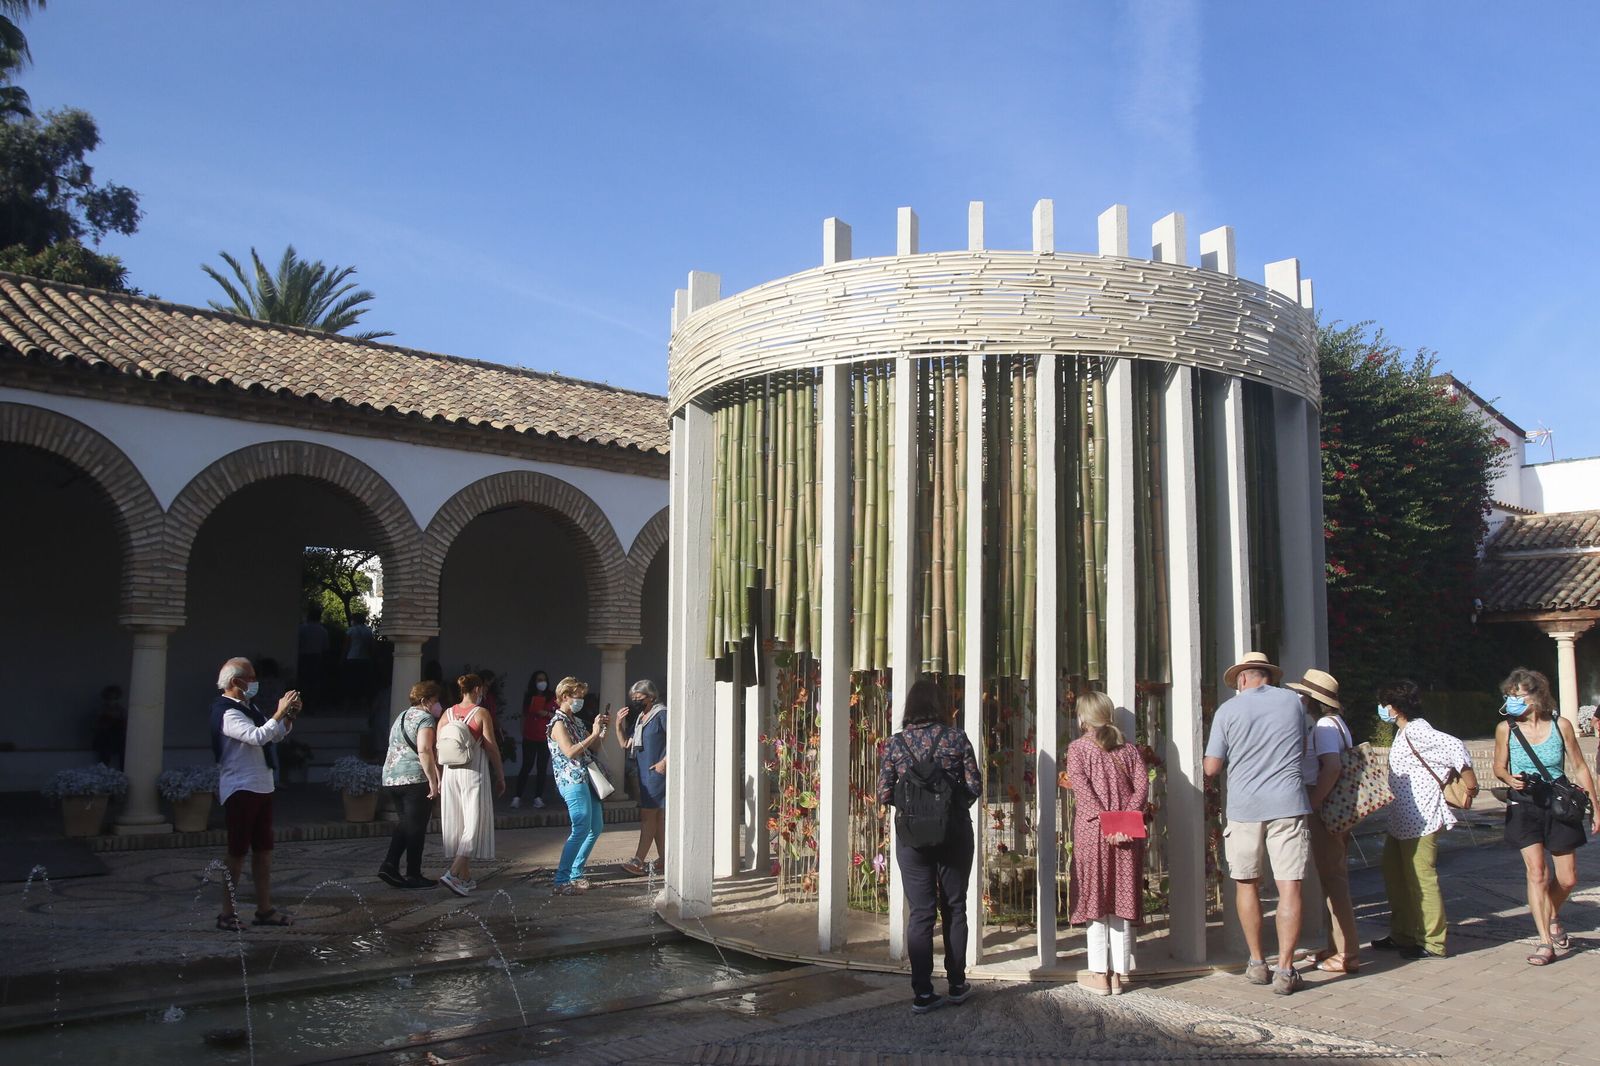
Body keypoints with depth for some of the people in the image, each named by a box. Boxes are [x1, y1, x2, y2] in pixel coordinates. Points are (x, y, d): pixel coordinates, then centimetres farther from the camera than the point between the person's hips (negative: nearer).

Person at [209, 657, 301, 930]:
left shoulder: (249, 708, 14)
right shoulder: (228, 714, -15)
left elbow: (277, 735, 20)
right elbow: (257, 736, -31)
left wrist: (289, 716, 4)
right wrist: (280, 713, -26)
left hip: (261, 787, 9)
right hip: (241, 789, -9)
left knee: (263, 849, 11)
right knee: (238, 851, -4)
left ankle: (264, 909, 18)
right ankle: (227, 914, 4)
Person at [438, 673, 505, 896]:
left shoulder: (447, 714, 7)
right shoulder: (482, 713, -6)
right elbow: (491, 747, -8)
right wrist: (500, 776, 1)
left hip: (451, 773, 5)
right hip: (474, 773, -5)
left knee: (455, 824, 13)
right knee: (474, 825, -1)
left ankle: (465, 877, 20)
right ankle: (453, 874, -15)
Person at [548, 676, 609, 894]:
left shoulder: (576, 721, 19)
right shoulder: (558, 722, -8)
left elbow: (594, 747, 22)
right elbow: (570, 752, -20)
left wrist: (603, 728, 10)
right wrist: (594, 734, -16)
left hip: (585, 779, 10)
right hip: (572, 780, -10)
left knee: (596, 827, 11)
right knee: (581, 829, -13)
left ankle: (575, 875, 18)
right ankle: (561, 881, -9)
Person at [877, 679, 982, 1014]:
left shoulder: (896, 743, -3)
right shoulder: (957, 737, -5)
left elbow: (884, 794, -3)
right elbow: (975, 788, -5)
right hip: (954, 833, 0)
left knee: (920, 912, 6)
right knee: (954, 908, 14)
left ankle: (922, 993, 6)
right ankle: (957, 985, 23)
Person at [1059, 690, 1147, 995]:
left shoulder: (1078, 747, 2)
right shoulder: (1129, 749, 11)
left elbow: (1081, 786, -12)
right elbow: (1142, 784, -1)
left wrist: (1104, 820, -15)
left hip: (1092, 830, -3)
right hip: (1127, 835, 3)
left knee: (1095, 901, 4)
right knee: (1121, 901, 9)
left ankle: (1100, 974, 5)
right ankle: (1119, 974, 11)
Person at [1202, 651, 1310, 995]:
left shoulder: (1228, 710, -1)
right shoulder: (1293, 701, 6)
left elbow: (1211, 768, 0)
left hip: (1244, 806, 0)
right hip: (1287, 803, 1)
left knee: (1247, 883, 13)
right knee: (1289, 886, 0)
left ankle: (1257, 963, 19)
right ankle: (1285, 970, -3)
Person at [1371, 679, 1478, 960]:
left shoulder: (1416, 731, -18)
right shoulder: (1404, 732, 15)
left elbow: (1455, 747, -28)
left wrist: (1470, 783, -22)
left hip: (1420, 820, -11)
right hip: (1402, 821, 11)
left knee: (1421, 880, -3)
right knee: (1395, 875, 16)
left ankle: (1432, 943, 6)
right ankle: (1402, 935, 25)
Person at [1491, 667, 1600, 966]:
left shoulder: (1560, 725, -6)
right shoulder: (1506, 729, -6)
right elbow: (1499, 766, 7)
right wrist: (1510, 779, -16)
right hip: (1525, 807, -1)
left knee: (1567, 879, 7)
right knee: (1536, 871, -11)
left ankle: (1552, 915, 38)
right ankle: (1545, 942, -4)